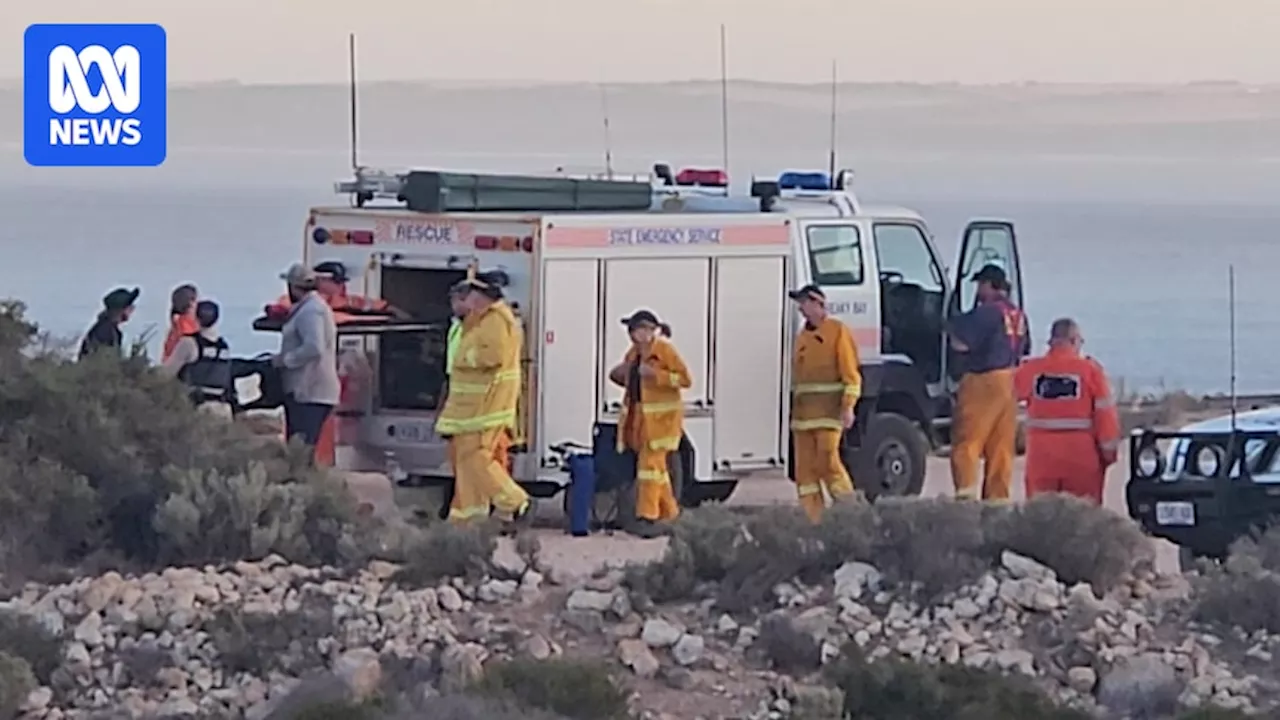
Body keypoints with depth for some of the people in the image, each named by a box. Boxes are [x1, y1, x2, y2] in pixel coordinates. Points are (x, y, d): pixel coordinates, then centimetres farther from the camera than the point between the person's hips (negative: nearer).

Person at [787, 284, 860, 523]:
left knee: (828, 462, -13)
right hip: (803, 411, 7)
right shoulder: (803, 337, 19)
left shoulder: (837, 331, -2)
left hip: (827, 411, -7)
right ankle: (812, 519, 4)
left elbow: (850, 372, -7)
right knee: (805, 466, 2)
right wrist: (795, 409, 15)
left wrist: (848, 407, -15)